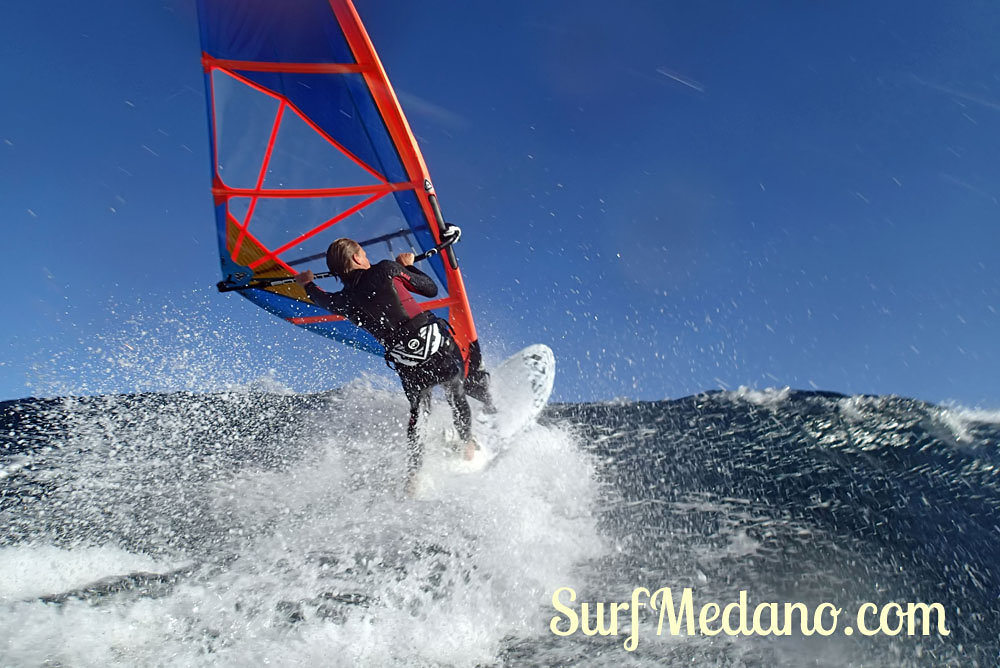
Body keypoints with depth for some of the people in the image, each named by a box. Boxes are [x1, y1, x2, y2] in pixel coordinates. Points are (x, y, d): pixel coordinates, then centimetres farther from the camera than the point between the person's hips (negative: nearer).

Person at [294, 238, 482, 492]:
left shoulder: (344, 300, 5)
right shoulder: (386, 270, -5)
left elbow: (323, 300, 30)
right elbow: (431, 289, 3)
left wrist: (308, 285, 51)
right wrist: (407, 265, 19)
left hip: (410, 369, 3)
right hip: (439, 346, -2)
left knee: (418, 415, 26)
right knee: (457, 397, 27)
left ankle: (412, 476, 22)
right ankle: (468, 444, 29)